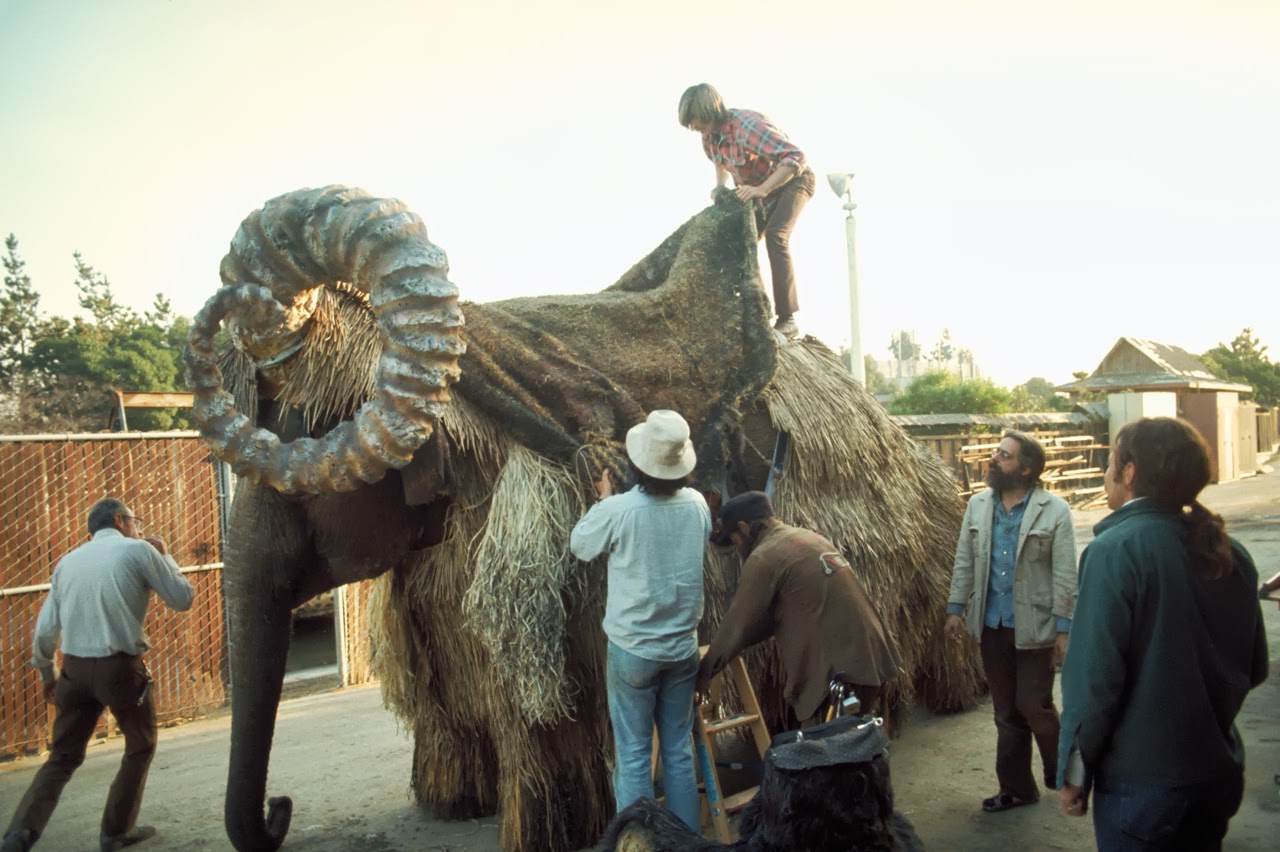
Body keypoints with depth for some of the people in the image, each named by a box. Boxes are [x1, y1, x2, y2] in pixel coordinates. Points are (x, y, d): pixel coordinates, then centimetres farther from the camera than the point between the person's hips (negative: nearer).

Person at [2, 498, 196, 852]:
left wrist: (47, 674, 25)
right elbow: (183, 598, 0)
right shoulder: (138, 549, -4)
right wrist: (163, 555, 12)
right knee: (140, 748, 17)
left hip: (75, 667, 5)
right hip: (121, 667, -5)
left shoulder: (68, 561, 13)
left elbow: (45, 630, 11)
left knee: (64, 756, 16)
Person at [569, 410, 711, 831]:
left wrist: (604, 499, 13)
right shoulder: (697, 504, -5)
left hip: (632, 650, -4)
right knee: (680, 751, 16)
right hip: (683, 647, 4)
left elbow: (579, 544, 1)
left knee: (634, 756, 7)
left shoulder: (619, 509, -18)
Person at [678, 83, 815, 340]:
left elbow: (795, 158, -40)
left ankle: (787, 320, -28)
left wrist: (761, 189, -47)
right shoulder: (709, 134, -9)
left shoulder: (747, 126, -34)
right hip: (760, 188, 8)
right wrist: (720, 185, -2)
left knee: (775, 236, -28)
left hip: (793, 180, -8)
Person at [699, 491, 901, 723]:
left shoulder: (764, 557, -9)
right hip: (869, 660, 9)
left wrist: (703, 672, 2)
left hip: (834, 671, -9)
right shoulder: (809, 538, 18)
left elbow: (738, 623, -7)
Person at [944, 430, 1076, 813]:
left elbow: (1065, 575, -9)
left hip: (1034, 627, -4)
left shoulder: (1054, 510, -10)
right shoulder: (977, 505, 4)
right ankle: (1015, 787, 26)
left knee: (1035, 708, 3)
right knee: (1006, 713, 13)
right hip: (991, 625, 5)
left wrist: (1064, 628, -10)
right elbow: (964, 561, 9)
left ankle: (1063, 777, 30)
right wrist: (956, 608, 5)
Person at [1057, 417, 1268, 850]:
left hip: (1141, 779, -6)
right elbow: (1254, 668, 9)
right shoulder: (1231, 553, 1)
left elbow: (1094, 675, -21)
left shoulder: (1114, 551, -19)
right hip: (1220, 773, 6)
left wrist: (1074, 773, -11)